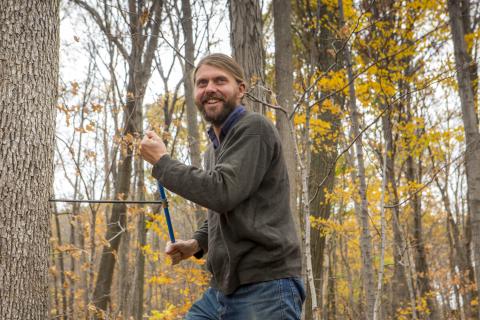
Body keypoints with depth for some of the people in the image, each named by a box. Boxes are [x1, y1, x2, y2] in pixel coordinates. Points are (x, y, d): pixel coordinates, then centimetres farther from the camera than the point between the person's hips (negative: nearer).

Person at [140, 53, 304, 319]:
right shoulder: (215, 149, 19)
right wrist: (197, 243, 11)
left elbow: (222, 192, -20)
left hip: (265, 287, -9)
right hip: (223, 289, 9)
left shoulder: (254, 128, -8)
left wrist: (161, 161, -10)